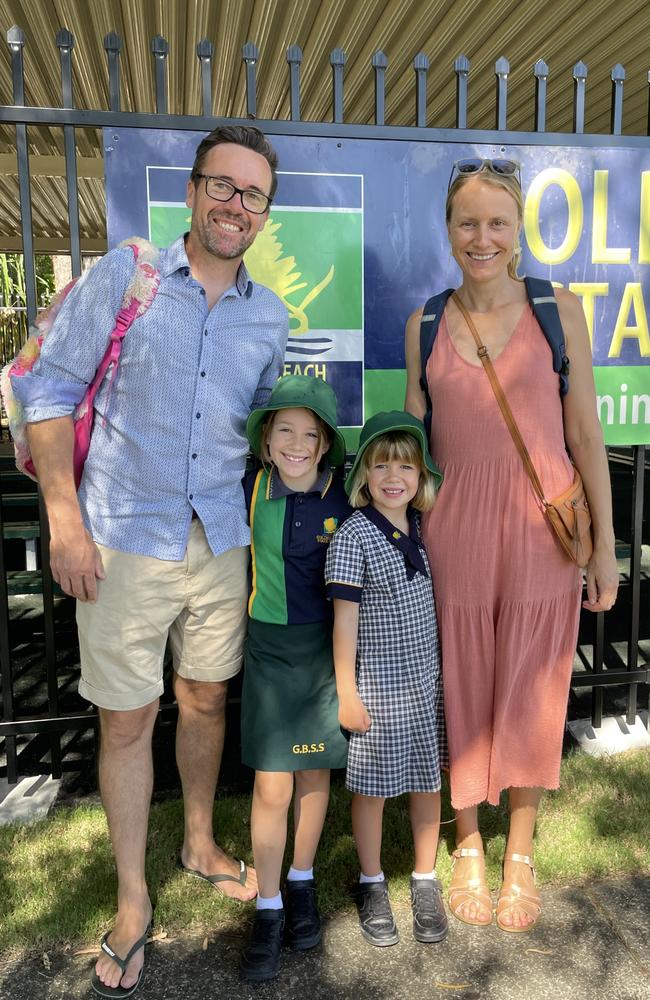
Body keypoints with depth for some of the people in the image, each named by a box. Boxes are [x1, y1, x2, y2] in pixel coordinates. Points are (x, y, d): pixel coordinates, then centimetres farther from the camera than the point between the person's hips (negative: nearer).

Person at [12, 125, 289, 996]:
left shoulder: (269, 316, 8)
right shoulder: (122, 276, -3)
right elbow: (50, 391, -4)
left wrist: (264, 527, 10)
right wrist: (65, 522, -11)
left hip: (222, 541, 4)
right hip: (126, 540, -3)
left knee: (207, 699, 16)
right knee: (127, 719, 5)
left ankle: (200, 845, 41)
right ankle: (132, 902, 25)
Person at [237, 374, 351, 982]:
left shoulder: (343, 497, -9)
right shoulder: (251, 490, -6)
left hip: (326, 648, 0)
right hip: (269, 646, 0)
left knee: (314, 773, 15)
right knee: (271, 787, 2)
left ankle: (302, 884, 37)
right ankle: (268, 910, 21)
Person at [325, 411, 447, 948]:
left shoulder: (424, 529, 2)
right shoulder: (353, 536, -15)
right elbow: (345, 620, -13)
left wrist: (449, 671, 14)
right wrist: (347, 694, -10)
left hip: (428, 677, 5)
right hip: (377, 684, -5)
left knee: (428, 781, 15)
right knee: (372, 787, 10)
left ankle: (426, 880, 35)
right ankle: (372, 884, 32)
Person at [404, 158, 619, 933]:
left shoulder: (558, 309, 0)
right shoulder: (425, 323, 5)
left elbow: (585, 432, 0)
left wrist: (604, 541, -1)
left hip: (539, 526, -1)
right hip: (454, 527, 1)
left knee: (530, 694, 10)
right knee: (461, 691, 11)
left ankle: (520, 854, 33)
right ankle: (467, 843, 34)